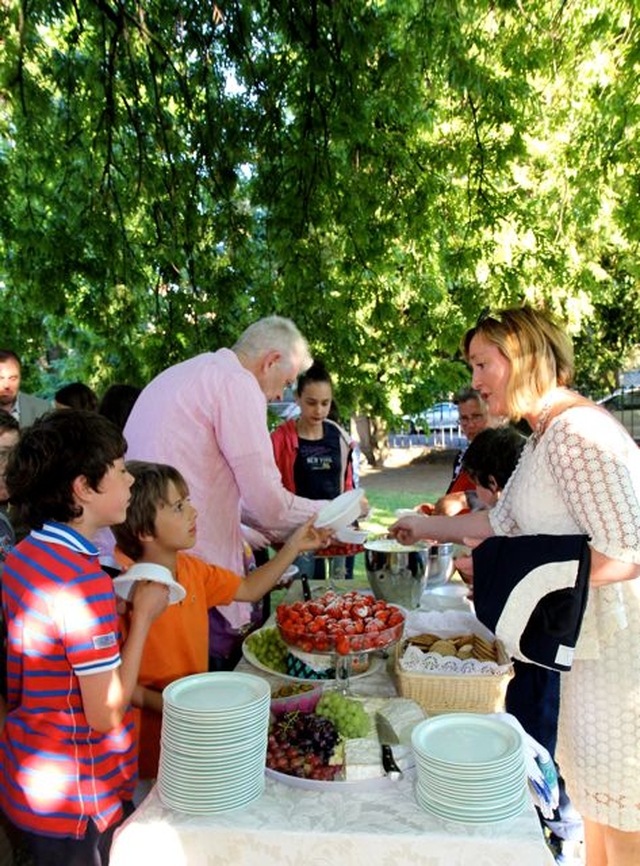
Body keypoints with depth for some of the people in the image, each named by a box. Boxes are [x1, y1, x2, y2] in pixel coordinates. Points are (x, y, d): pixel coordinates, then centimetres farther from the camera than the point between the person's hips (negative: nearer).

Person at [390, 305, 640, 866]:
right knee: (592, 798, 23)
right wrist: (430, 529, 23)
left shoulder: (576, 432, -22)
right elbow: (504, 522, 19)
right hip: (590, 641, 10)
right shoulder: (542, 436, 11)